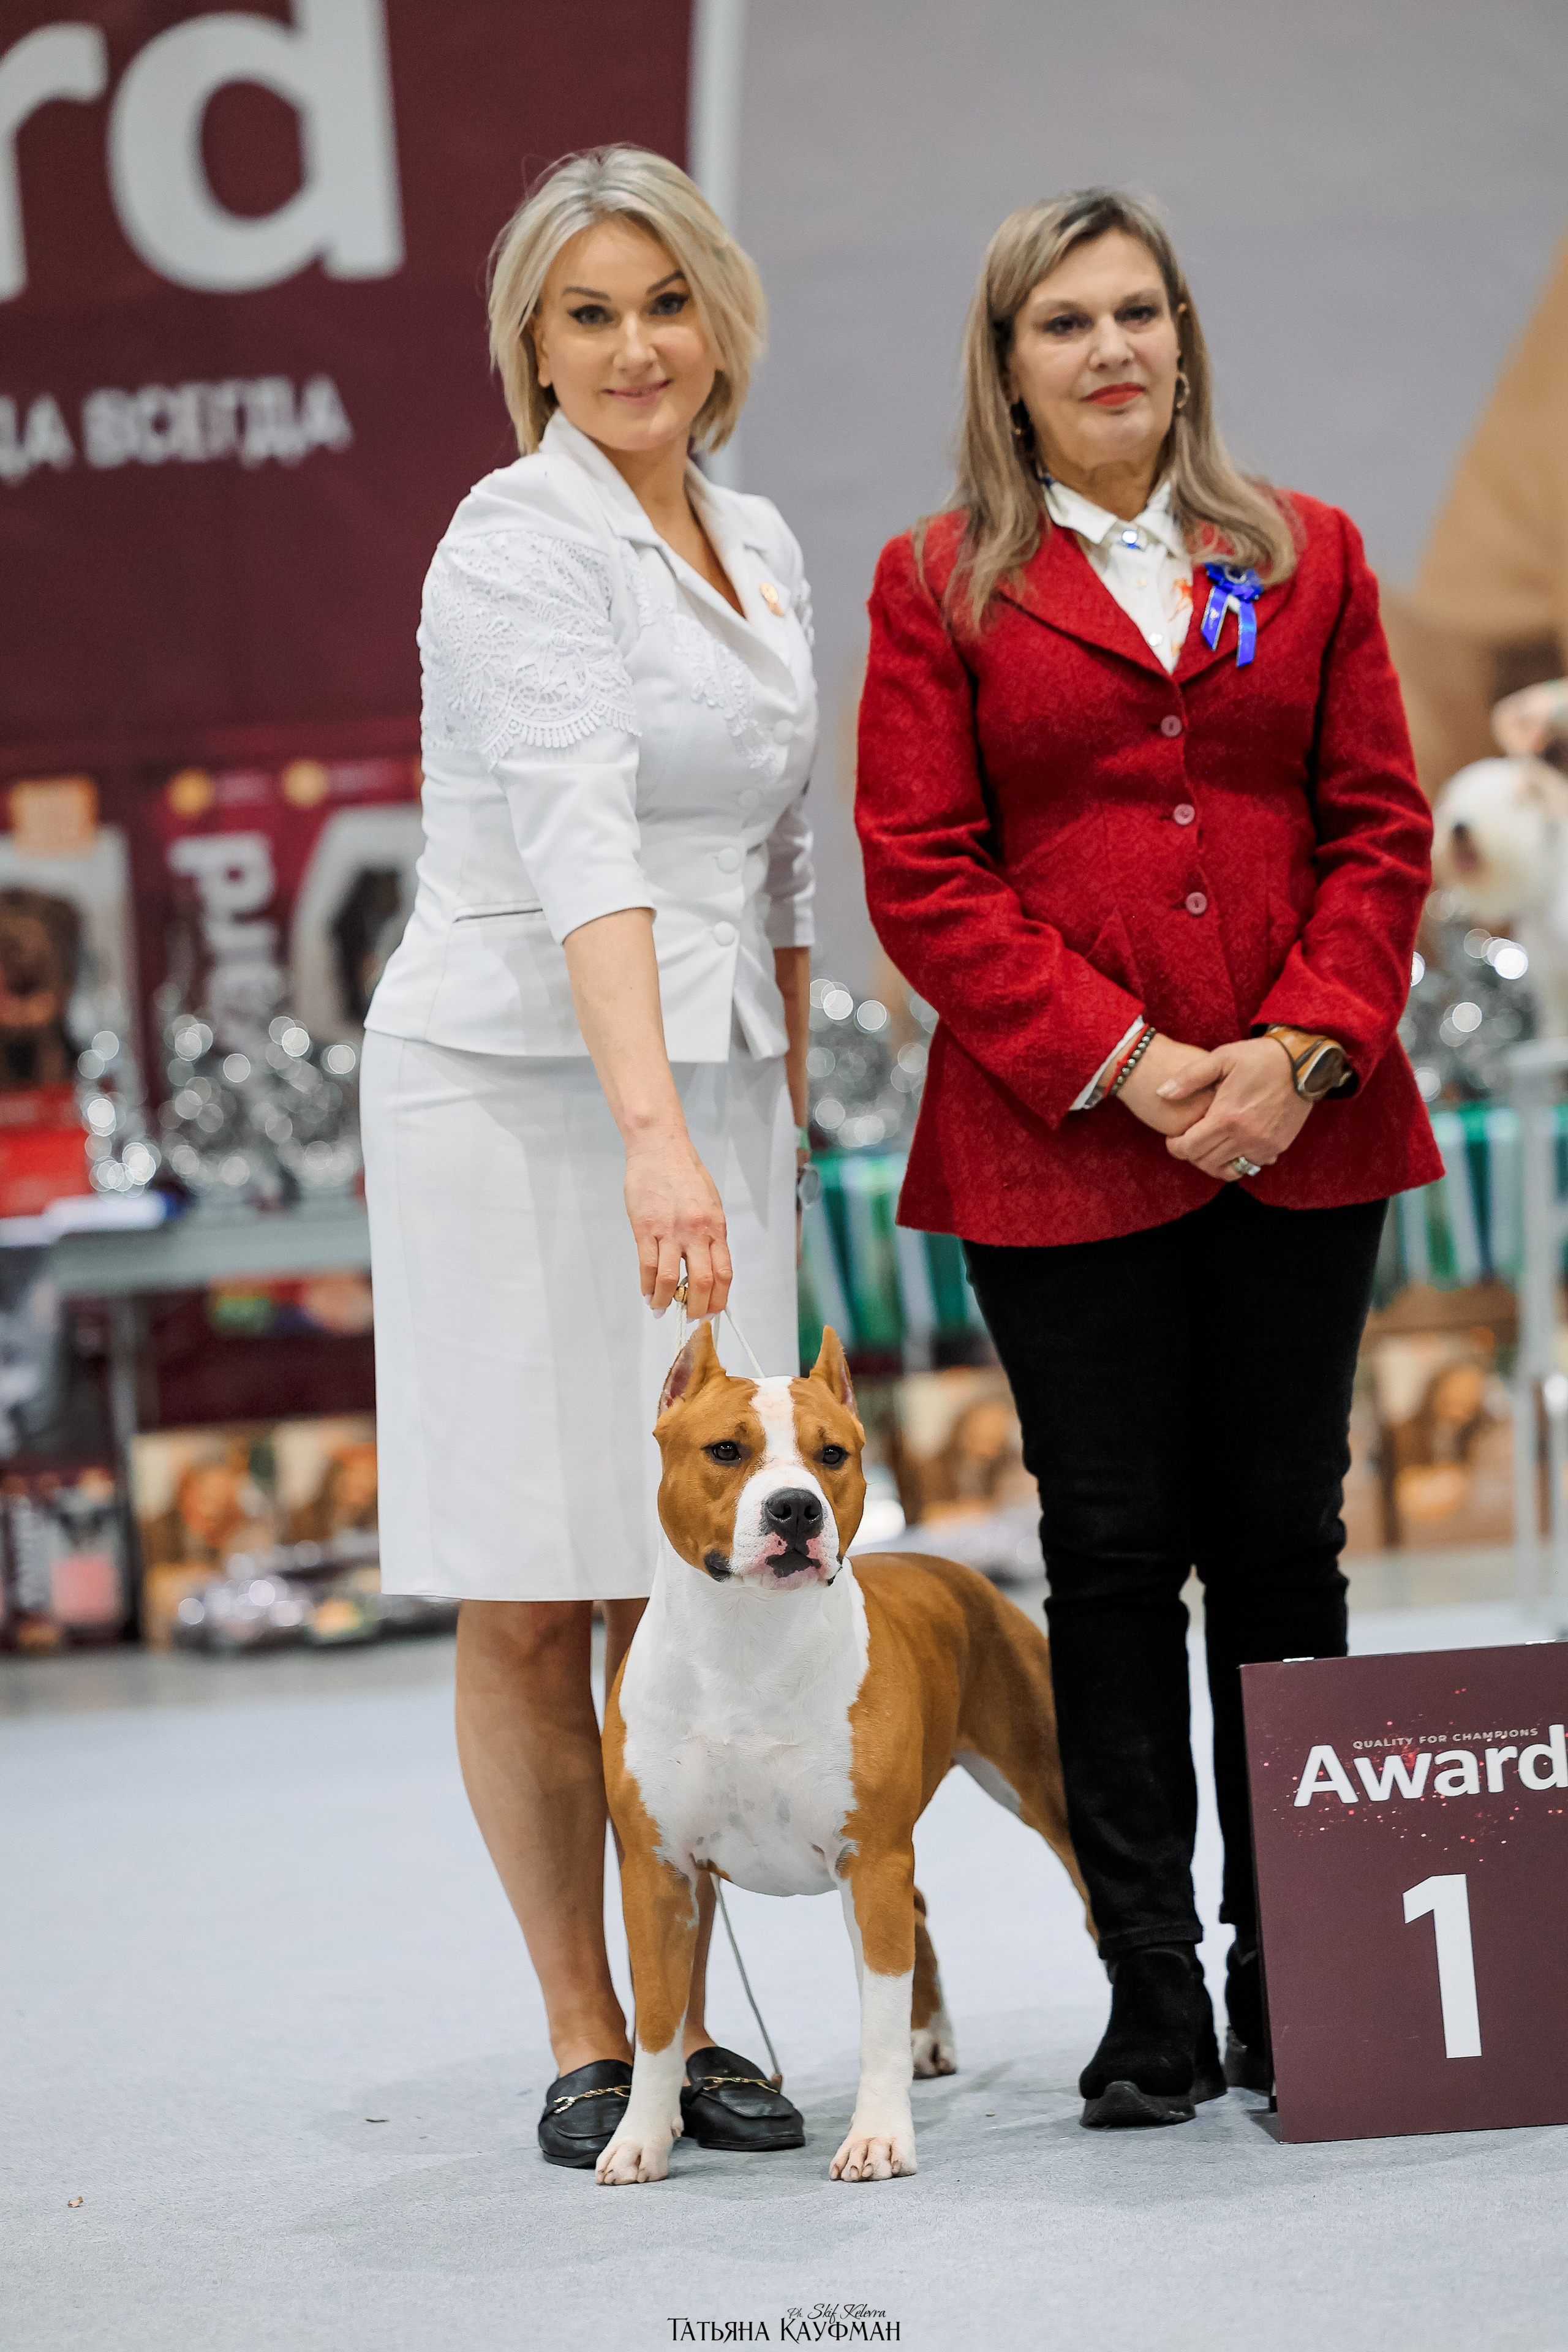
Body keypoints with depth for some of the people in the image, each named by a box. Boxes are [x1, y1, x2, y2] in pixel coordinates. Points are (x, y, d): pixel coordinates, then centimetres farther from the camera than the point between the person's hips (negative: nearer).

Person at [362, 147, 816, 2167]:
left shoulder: (760, 547, 12)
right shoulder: (519, 544, -12)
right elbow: (579, 840, -25)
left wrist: (784, 1100, 19)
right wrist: (652, 1131, -36)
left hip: (708, 1088, 6)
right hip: (516, 1087, -6)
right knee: (525, 1604, -1)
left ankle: (691, 2021, 15)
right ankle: (582, 2038, 9)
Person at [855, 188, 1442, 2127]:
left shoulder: (1306, 560, 11)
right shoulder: (940, 588, 4)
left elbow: (1381, 827, 7)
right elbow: (920, 874, -2)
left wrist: (1301, 1051, -8)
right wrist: (1128, 1064, -12)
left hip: (1298, 1138, 2)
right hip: (1059, 1147, -2)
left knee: (1282, 1547, 5)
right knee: (1115, 1563, 0)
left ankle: (1292, 1983, 14)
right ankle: (1152, 2005, 6)